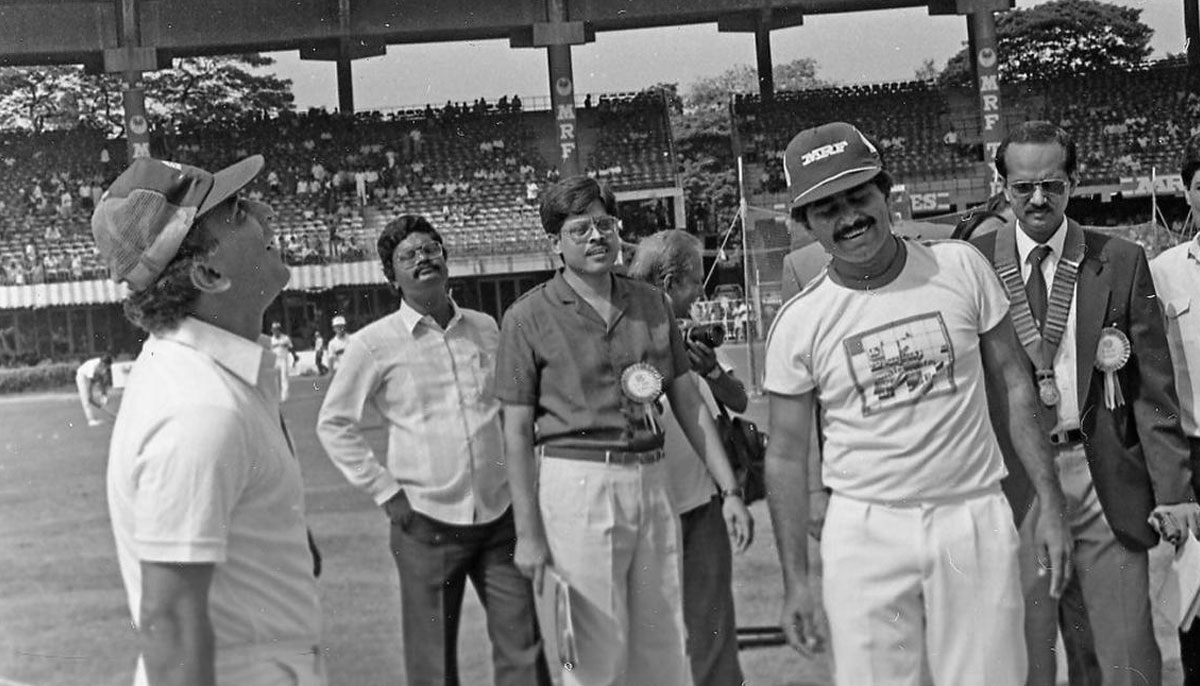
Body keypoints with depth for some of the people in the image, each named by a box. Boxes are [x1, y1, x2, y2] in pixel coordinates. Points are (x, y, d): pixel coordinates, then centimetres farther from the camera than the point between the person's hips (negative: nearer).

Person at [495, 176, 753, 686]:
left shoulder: (651, 304, 11)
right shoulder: (529, 317, -3)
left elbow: (688, 402, 13)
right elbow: (517, 431, -3)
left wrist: (729, 489, 7)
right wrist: (528, 532, -8)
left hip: (651, 479, 5)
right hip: (578, 481, -5)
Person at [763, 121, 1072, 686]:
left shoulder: (960, 267, -1)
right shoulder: (798, 323, -3)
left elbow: (1014, 384, 6)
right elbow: (786, 456, 3)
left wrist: (1050, 504, 2)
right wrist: (795, 581, 0)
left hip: (974, 517, 1)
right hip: (866, 529, -1)